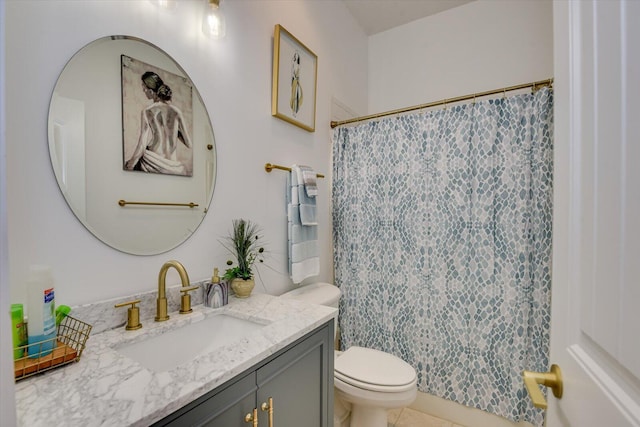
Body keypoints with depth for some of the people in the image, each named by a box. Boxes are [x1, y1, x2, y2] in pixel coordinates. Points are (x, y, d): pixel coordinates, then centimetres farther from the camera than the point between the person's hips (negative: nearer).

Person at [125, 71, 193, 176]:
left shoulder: (147, 112, -6)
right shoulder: (176, 111, -1)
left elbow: (141, 146, -8)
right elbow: (189, 143, 2)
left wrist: (129, 165, 5)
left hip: (153, 164, -2)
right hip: (173, 166, 2)